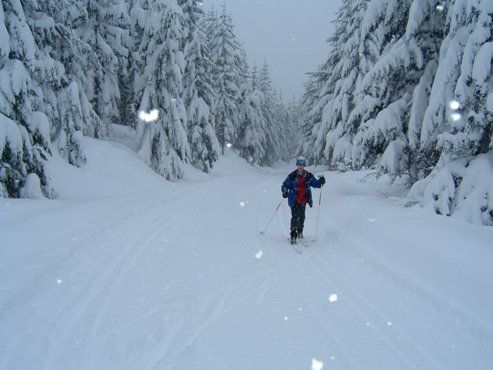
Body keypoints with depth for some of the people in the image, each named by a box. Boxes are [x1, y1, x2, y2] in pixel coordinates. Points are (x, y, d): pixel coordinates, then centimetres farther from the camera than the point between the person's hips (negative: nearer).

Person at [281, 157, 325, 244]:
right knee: (295, 217, -12)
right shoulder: (292, 176, -7)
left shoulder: (309, 176, 1)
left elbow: (315, 183, 7)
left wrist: (320, 182, -14)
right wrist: (285, 192, -21)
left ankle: (300, 232, 36)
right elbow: (285, 185, -1)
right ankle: (293, 235, -5)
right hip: (294, 200, -3)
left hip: (303, 201, 3)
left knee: (302, 217, 13)